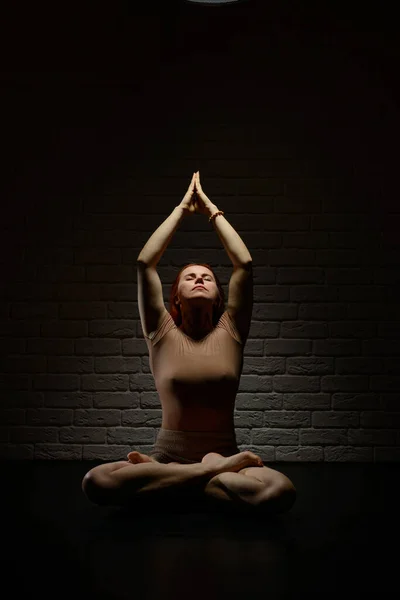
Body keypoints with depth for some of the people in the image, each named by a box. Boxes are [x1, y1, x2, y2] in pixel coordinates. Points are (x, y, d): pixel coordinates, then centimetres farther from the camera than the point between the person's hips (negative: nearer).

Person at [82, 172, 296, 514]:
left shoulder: (230, 331, 9)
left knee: (280, 492, -35)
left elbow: (245, 264, 1)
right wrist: (182, 208, 9)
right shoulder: (163, 333, 8)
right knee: (96, 482, -32)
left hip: (225, 453, 0)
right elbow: (145, 263, 1)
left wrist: (212, 210, 10)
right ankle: (215, 471, -21)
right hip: (169, 454, 0)